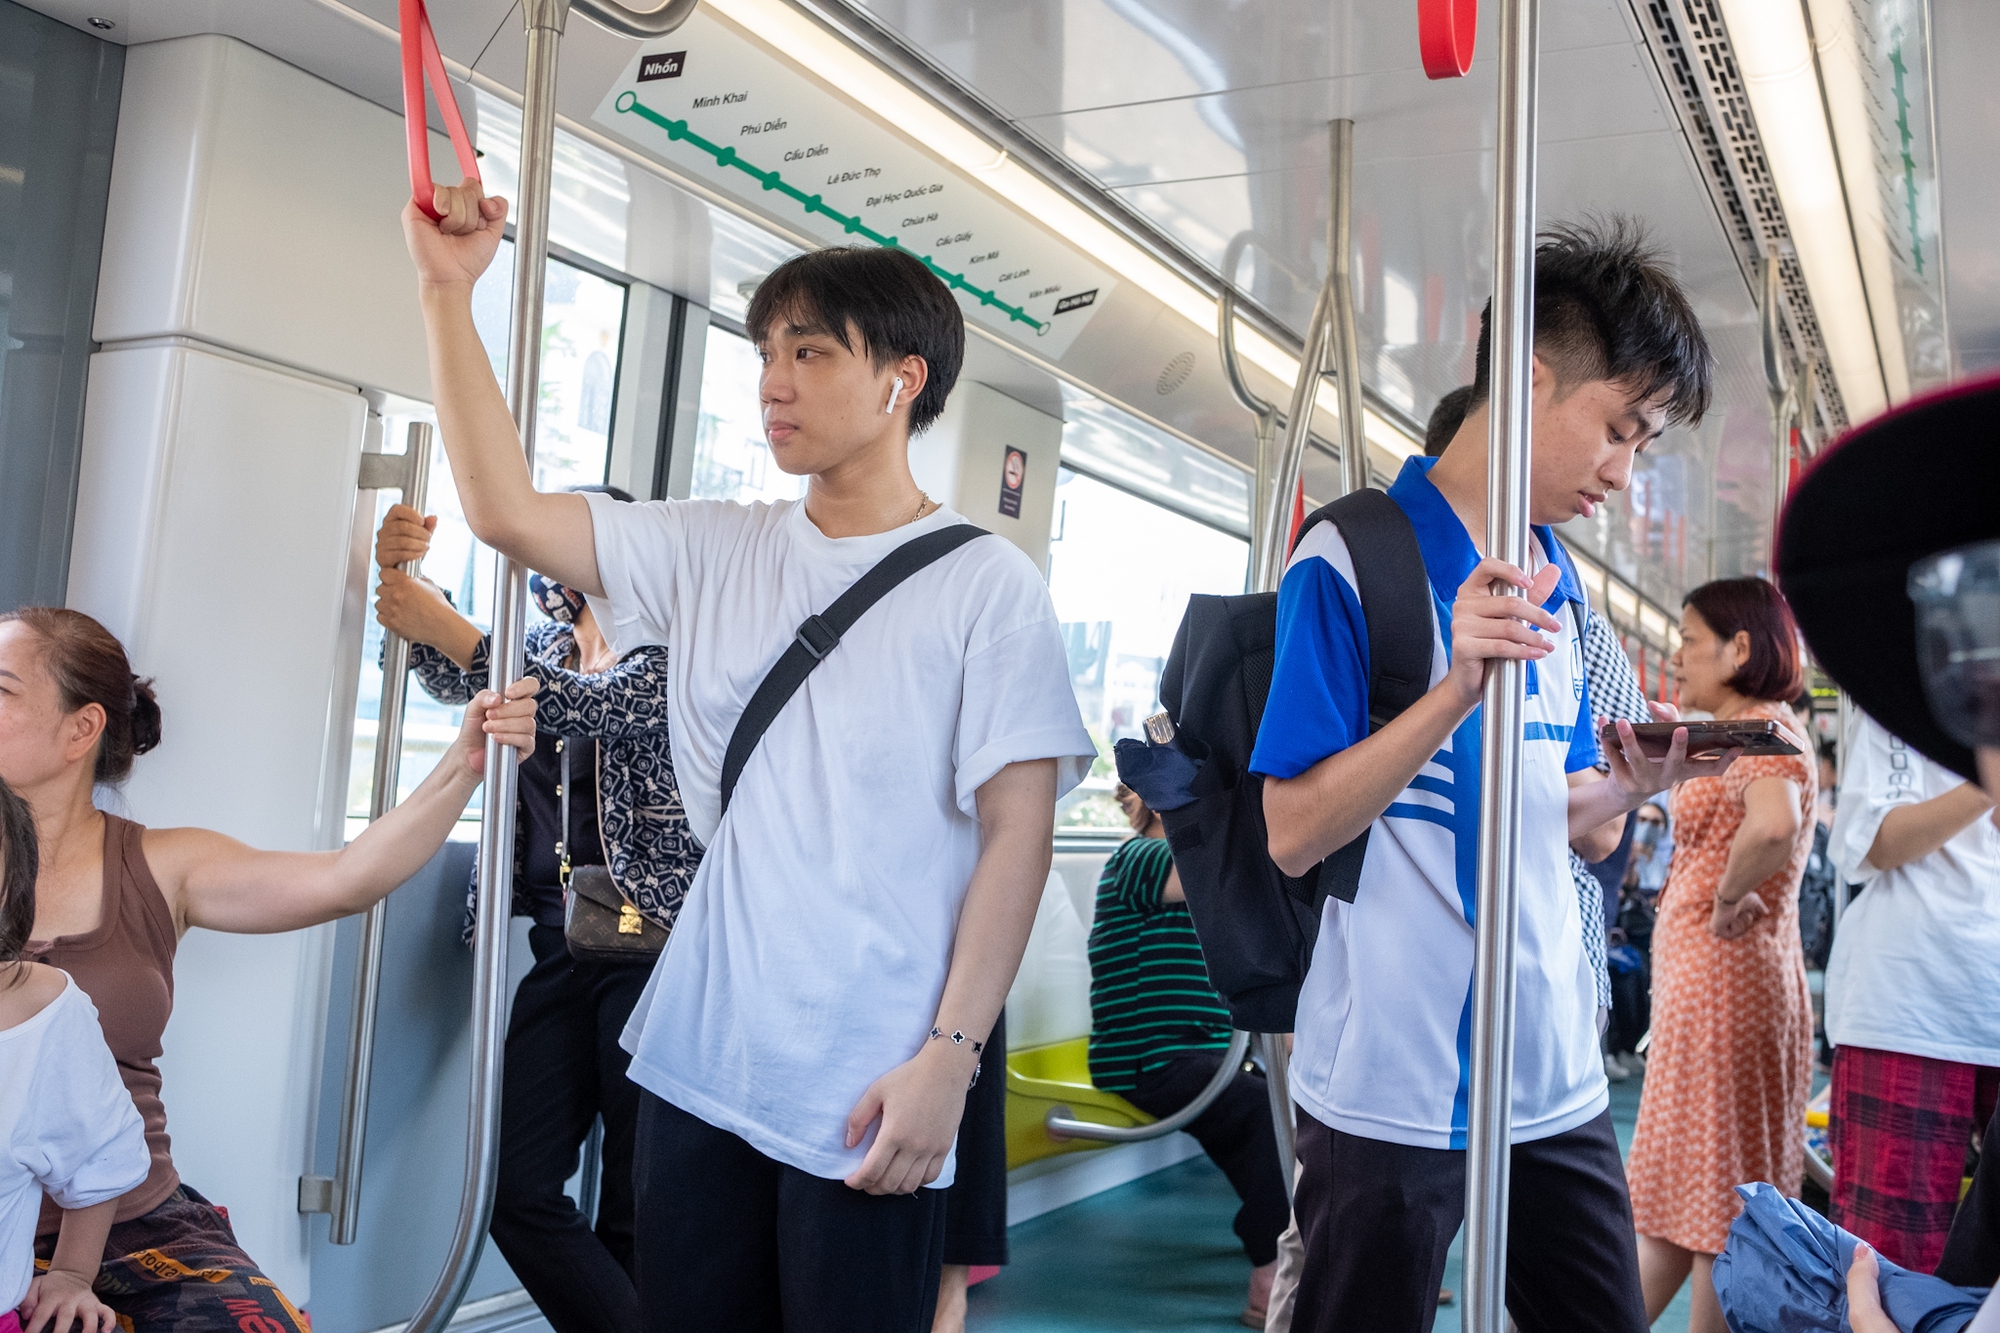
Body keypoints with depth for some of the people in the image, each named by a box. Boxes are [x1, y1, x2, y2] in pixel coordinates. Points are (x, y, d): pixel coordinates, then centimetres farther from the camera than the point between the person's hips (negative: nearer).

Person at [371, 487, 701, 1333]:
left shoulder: (668, 656, -1)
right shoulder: (542, 648, 18)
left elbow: (589, 704, -18)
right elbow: (451, 676, 2)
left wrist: (445, 626, -22)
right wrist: (404, 571, -16)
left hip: (649, 945, -6)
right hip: (553, 943, 6)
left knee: (635, 1212, -2)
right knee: (517, 1190, -2)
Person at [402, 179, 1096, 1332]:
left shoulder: (989, 586, -4)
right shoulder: (714, 552, 9)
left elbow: (1018, 833, -8)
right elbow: (507, 509, 3)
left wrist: (949, 1057, -14)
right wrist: (447, 291, -1)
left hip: (867, 1096, -4)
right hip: (699, 1062, 5)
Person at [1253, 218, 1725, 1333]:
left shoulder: (1561, 588, 12)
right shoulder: (1353, 560, -11)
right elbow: (1295, 833, -16)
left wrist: (1634, 785, -4)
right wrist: (1458, 690, -26)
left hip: (1558, 1074, 7)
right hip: (1396, 1089, -7)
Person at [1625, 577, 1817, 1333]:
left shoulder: (1763, 726, -14)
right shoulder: (1742, 732, 18)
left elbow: (1774, 824, -34)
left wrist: (1727, 900, -20)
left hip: (1722, 979, -10)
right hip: (1709, 981, 10)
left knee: (1716, 1208, -1)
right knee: (1678, 1203, 13)